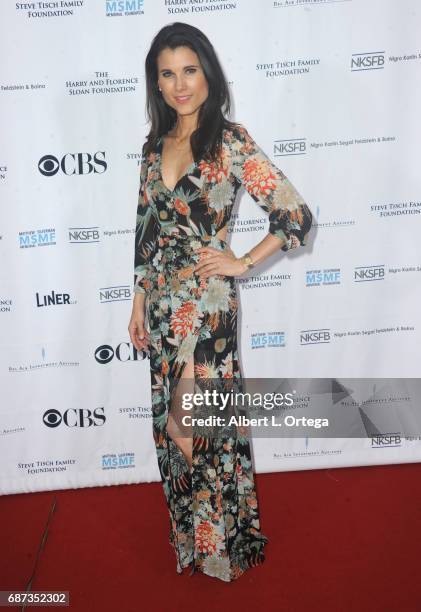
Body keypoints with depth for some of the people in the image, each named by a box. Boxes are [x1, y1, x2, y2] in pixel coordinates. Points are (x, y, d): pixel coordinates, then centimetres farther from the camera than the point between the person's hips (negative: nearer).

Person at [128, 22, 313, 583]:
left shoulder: (231, 142, -10)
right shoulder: (155, 145, 8)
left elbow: (297, 216, -12)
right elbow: (146, 229, 12)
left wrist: (242, 263, -8)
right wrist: (139, 301, 11)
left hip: (207, 305, -6)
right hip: (162, 304, 6)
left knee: (207, 420, 5)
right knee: (172, 419, 15)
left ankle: (223, 541, 29)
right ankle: (190, 531, 37)